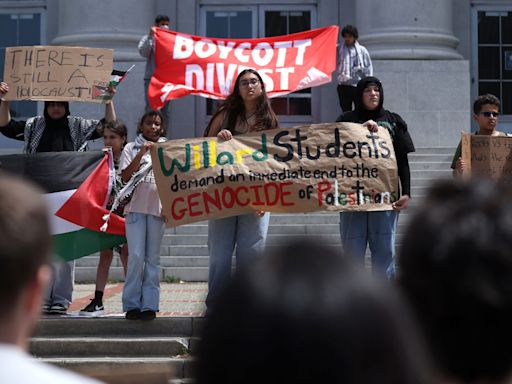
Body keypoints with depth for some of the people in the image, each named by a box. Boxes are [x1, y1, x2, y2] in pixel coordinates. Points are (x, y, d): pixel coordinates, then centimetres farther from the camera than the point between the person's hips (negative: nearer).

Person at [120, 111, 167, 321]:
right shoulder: (131, 148, 8)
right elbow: (125, 176, -3)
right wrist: (141, 154, -12)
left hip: (157, 207, 1)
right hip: (135, 207, -1)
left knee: (153, 258, 1)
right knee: (136, 256, -8)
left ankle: (149, 305, 3)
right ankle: (132, 304, -1)